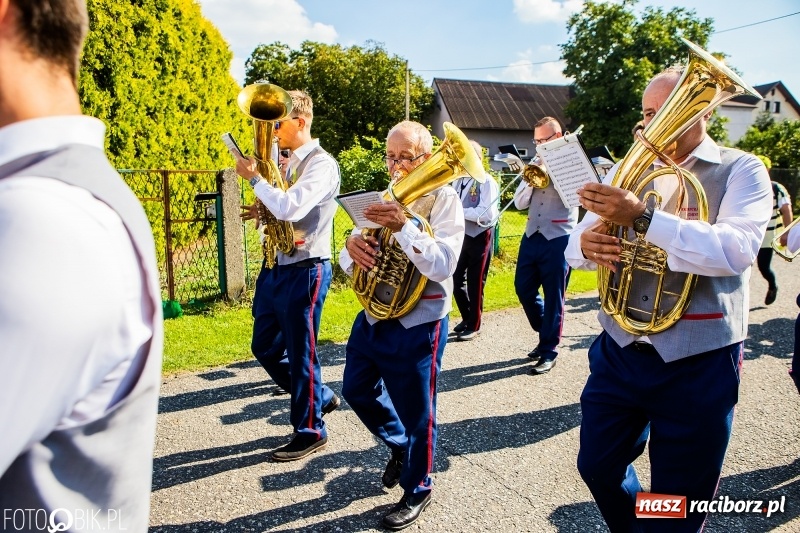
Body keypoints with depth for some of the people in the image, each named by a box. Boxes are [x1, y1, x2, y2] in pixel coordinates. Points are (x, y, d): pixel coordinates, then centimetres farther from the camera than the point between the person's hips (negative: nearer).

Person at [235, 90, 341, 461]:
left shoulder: (321, 164, -14)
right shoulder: (287, 163, 12)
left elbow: (290, 209, -29)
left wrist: (253, 177, -16)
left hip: (304, 271, -9)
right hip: (274, 267, 9)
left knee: (300, 353, 3)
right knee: (264, 348, 17)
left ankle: (310, 431, 22)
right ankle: (320, 397, 36)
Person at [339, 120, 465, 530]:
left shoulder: (444, 199, -11)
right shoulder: (387, 197, 9)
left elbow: (443, 266, -24)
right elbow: (348, 263, 7)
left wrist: (402, 226, -36)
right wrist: (352, 244, -18)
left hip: (417, 323, -7)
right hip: (373, 314, 8)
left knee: (415, 411, 6)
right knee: (356, 390, 20)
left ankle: (417, 490, 29)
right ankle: (400, 446, 44)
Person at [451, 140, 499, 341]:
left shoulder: (486, 182, -15)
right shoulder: (458, 180, 7)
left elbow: (487, 214, -24)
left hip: (479, 237, -7)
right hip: (460, 236, 7)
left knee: (475, 283, 5)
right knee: (456, 280, 13)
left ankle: (474, 325, 21)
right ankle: (467, 318, 33)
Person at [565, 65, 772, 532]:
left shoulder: (741, 170, -4)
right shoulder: (626, 171, 8)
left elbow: (738, 249, -22)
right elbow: (575, 247, 4)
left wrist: (643, 218, -34)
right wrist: (587, 244, -21)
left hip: (698, 365, -3)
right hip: (619, 350, 4)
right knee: (598, 466, 15)